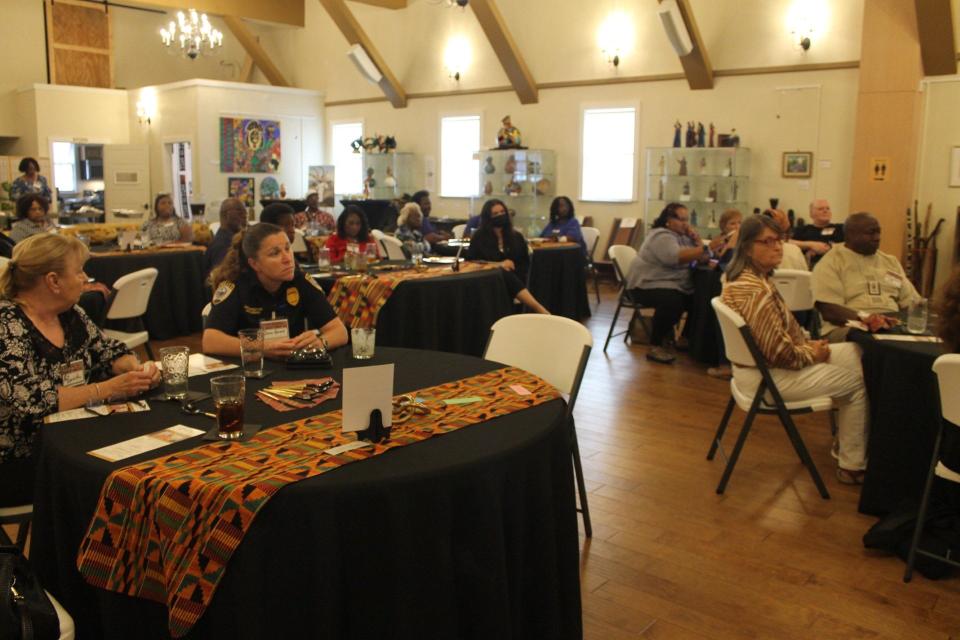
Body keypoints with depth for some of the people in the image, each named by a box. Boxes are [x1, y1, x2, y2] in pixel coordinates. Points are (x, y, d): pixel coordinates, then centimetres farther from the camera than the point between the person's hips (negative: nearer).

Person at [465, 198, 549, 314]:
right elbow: (470, 261, 1)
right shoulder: (479, 237, 10)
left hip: (515, 281, 3)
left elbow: (525, 263, 15)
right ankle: (539, 309, -51)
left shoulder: (516, 236, 18)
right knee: (506, 276, -36)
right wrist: (498, 264, -9)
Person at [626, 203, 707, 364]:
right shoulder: (661, 237, -15)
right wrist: (703, 250, -32)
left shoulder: (683, 236, 14)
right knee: (672, 301, -34)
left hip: (674, 285, 9)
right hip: (648, 284, -9)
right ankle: (655, 346, -21)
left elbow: (701, 258, 10)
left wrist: (697, 240, -4)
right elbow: (676, 257, -33)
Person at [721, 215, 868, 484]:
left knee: (854, 353, 15)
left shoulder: (754, 278, 4)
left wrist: (809, 344, 2)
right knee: (858, 381, 3)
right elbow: (779, 352, -28)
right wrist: (812, 354, -10)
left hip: (762, 362, 10)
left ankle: (844, 436, 27)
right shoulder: (754, 290, -29)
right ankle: (852, 466, 18)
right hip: (767, 375, -10)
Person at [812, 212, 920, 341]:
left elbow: (911, 301, 21)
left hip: (893, 324, 6)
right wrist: (863, 317, -28)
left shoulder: (891, 262, 22)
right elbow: (828, 309, -12)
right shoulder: (831, 263, 1)